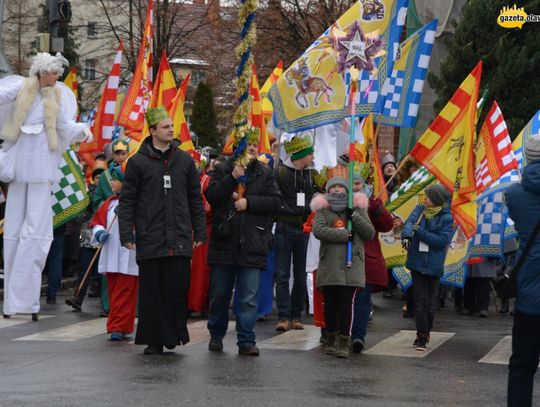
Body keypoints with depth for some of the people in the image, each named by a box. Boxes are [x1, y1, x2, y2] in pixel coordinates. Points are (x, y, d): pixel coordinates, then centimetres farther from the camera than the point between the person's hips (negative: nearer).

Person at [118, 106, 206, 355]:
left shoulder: (184, 160, 11)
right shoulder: (138, 162, 2)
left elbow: (195, 199, 14)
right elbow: (127, 201, 2)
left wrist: (199, 232, 10)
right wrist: (127, 234, -5)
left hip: (180, 240, 2)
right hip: (150, 239, -2)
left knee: (178, 289, 0)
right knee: (152, 291, 2)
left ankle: (175, 333, 11)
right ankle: (154, 340, 8)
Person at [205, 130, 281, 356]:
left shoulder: (265, 174, 8)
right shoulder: (223, 170, 5)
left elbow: (275, 202, -1)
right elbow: (211, 196, -7)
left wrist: (248, 202, -10)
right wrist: (233, 178, -15)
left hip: (252, 246, 0)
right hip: (224, 242, 0)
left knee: (249, 298, -3)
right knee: (219, 294, 10)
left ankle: (246, 341, 0)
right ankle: (216, 336, 25)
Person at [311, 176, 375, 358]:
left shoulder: (358, 210, 13)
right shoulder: (323, 210, 9)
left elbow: (370, 233, 5)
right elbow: (318, 230, -10)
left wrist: (354, 216, -7)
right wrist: (346, 235, -13)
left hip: (351, 266, -1)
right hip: (329, 266, 1)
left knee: (346, 304, -7)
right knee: (330, 304, 6)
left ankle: (344, 342, -5)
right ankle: (331, 339, 21)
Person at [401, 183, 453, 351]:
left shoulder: (446, 219, -6)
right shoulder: (420, 210, 6)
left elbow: (442, 241, -15)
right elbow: (409, 222, -10)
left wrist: (420, 232, -17)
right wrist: (407, 235, -32)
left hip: (434, 266, -3)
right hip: (417, 262, 3)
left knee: (430, 302, 2)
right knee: (420, 300, 1)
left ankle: (424, 334, 16)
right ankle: (422, 334, 7)